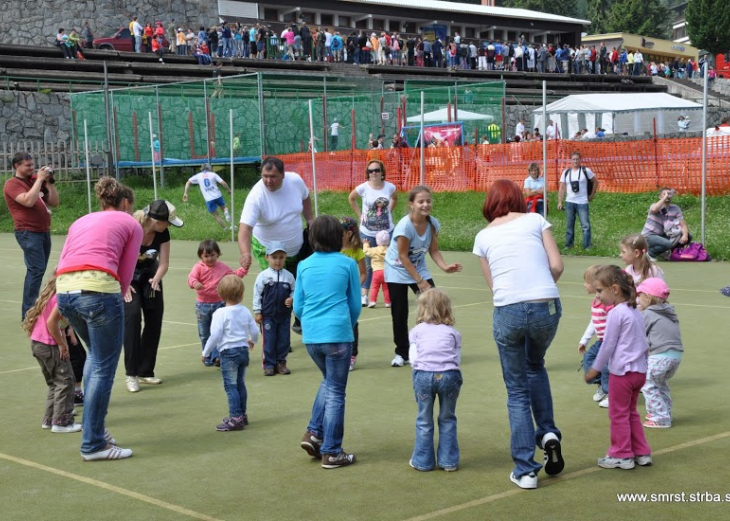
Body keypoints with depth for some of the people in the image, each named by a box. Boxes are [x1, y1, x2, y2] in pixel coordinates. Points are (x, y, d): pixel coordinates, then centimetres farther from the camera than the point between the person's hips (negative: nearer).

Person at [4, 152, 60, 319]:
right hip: (28, 233, -8)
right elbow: (28, 201, -23)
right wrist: (39, 180, -15)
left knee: (38, 270, 11)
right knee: (36, 270, -16)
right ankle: (28, 313, -16)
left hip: (44, 231, 8)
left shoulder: (35, 180, 14)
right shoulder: (12, 184, -6)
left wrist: (50, 181, 3)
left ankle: (32, 308, 18)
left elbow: (54, 203, 13)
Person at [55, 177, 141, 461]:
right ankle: (93, 444, 7)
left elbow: (61, 264, 20)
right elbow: (124, 275, 8)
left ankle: (92, 425, 25)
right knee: (104, 368, 4)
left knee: (95, 355, 26)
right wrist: (114, 302, 17)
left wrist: (67, 314, 23)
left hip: (64, 290, 6)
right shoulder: (131, 224, 16)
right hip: (98, 288, -6)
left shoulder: (81, 221, 29)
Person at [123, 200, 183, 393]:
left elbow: (164, 263, -7)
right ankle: (131, 374, -15)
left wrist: (156, 279, -26)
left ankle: (145, 371, 12)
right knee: (132, 314, -22)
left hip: (149, 274, 5)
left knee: (154, 319, -3)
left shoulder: (162, 234, -16)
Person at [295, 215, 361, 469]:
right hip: (338, 334, -4)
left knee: (329, 381, 26)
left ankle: (314, 433, 15)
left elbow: (298, 307, 8)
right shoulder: (347, 264, -2)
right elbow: (355, 304, 4)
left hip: (311, 336, 4)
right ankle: (331, 452, 8)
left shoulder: (304, 266, 6)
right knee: (336, 392, 5)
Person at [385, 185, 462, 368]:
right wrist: (419, 281, -23)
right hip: (397, 271, -4)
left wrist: (445, 266, -27)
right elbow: (403, 256, -24)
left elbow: (434, 250, -8)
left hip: (418, 268, 5)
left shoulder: (433, 223, -15)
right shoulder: (405, 225, -30)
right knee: (399, 313, -1)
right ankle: (401, 353, 13)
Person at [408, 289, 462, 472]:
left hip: (424, 375, -1)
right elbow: (457, 359, 10)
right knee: (447, 419, 14)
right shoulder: (453, 332, 19)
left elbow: (413, 358, 8)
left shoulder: (417, 330, 16)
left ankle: (423, 461, 16)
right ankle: (449, 461, 17)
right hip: (449, 375, 1)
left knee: (424, 421, 10)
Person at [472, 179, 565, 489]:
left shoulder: (483, 236, 12)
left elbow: (492, 283, 10)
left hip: (508, 312, -1)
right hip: (547, 307, 1)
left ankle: (525, 470, 13)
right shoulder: (535, 221, 9)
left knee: (517, 390, 13)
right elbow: (557, 266, 2)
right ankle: (548, 433, 18)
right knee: (535, 366, 32)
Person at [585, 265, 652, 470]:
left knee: (618, 414, 3)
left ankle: (621, 455, 10)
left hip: (622, 372, -9)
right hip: (639, 370, 9)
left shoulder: (616, 313, -16)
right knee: (631, 412, 18)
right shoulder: (635, 311, 11)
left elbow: (608, 345, -13)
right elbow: (645, 344, 15)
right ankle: (641, 453, 21)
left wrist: (595, 369, -4)